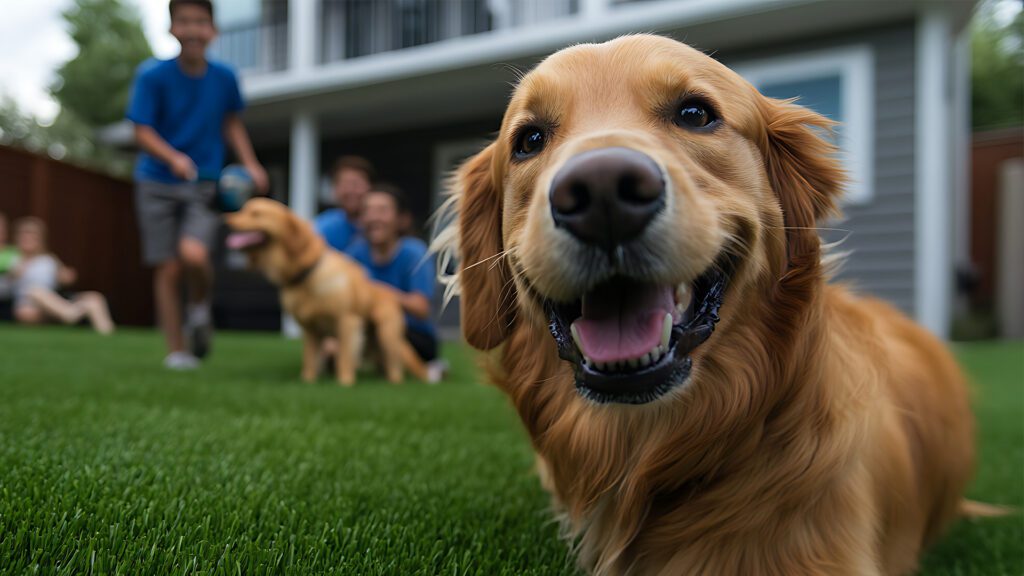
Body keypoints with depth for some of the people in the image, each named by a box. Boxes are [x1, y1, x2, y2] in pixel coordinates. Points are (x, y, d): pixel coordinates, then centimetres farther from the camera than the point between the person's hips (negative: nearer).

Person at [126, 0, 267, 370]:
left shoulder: (224, 77, -1)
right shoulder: (152, 75, -8)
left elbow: (232, 124, 15)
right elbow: (143, 132, -10)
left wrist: (250, 164, 3)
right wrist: (173, 158, -28)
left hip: (204, 186, 0)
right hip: (157, 184, 0)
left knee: (194, 254, -24)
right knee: (168, 268, -1)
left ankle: (200, 309, 9)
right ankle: (176, 350, 14)